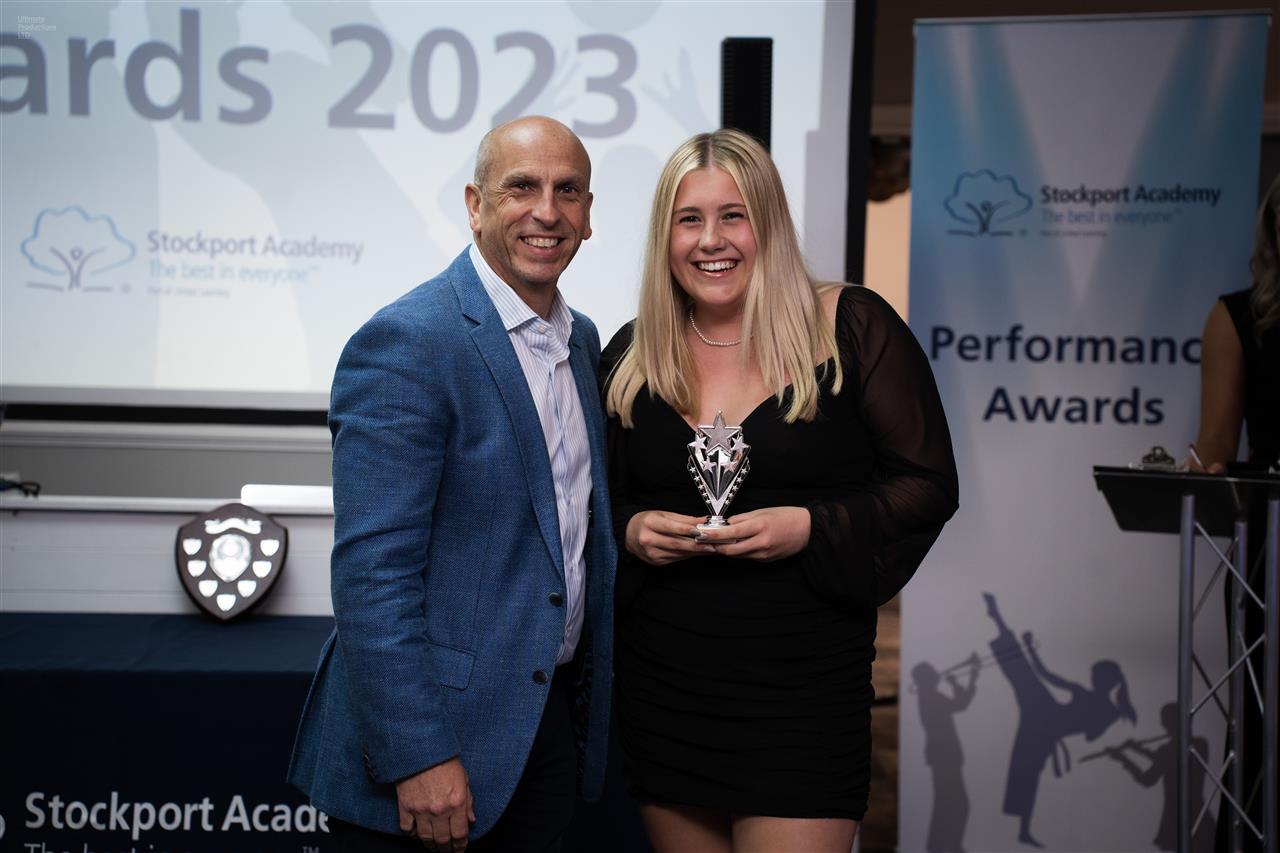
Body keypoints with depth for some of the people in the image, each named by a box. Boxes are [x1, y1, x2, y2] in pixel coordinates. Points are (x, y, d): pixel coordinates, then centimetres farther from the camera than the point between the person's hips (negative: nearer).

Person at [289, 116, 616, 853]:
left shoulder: (582, 339, 8)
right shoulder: (406, 343, -17)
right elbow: (372, 571, -20)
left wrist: (587, 702, 12)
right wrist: (417, 756, -21)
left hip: (552, 723, 7)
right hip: (433, 743, -7)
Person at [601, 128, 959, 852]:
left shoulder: (851, 326, -5)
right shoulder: (630, 358, 6)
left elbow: (930, 485, -4)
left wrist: (810, 528, -17)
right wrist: (630, 530, -7)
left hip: (805, 690, -3)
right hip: (661, 686, 4)